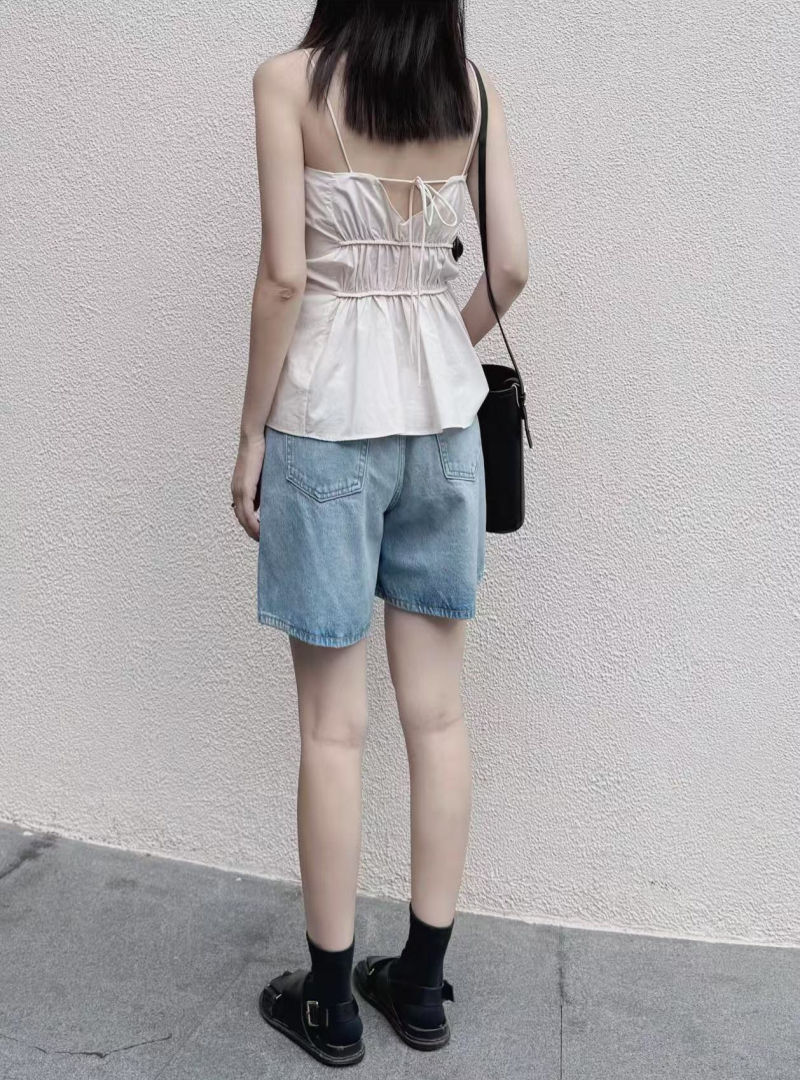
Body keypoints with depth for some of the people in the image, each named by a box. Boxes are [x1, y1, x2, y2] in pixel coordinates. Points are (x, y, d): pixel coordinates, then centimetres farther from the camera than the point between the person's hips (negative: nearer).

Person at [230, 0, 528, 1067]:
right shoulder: (471, 86, 7)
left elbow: (284, 276, -11)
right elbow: (511, 267, 4)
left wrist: (251, 435, -2)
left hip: (328, 417, -4)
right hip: (444, 416, 4)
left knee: (334, 722, 4)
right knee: (437, 709, 10)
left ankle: (331, 999, 19)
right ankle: (423, 981, 24)